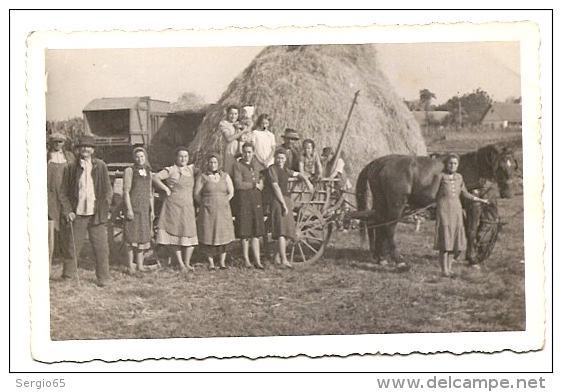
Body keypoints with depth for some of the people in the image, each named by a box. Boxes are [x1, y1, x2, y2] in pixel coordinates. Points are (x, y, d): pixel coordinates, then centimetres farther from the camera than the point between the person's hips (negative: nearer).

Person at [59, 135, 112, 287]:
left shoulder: (100, 166, 6)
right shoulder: (71, 168, 4)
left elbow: (107, 190, 8)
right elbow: (63, 193, 7)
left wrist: (105, 209, -2)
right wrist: (67, 211, -3)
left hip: (96, 214, 0)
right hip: (77, 213, 0)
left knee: (101, 247, 2)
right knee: (73, 246, 2)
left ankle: (103, 278, 12)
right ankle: (68, 275, 13)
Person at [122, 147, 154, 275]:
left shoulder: (148, 172, 15)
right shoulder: (129, 171, -2)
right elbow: (126, 191, -8)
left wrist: (152, 210, 14)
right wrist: (129, 209, -15)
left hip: (145, 208, 6)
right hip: (133, 206, -6)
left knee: (143, 235, 6)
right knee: (132, 235, -5)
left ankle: (140, 264, 13)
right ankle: (130, 266, 0)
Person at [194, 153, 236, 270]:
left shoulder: (225, 176, 8)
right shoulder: (202, 177, 2)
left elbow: (231, 192, 10)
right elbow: (196, 194, 3)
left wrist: (223, 203, 7)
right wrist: (206, 204, 6)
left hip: (223, 211, 2)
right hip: (207, 212, -2)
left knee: (223, 235, -1)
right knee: (208, 236, -2)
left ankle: (222, 262, 6)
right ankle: (211, 263, 4)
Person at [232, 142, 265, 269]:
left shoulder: (255, 163, 13)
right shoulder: (238, 165, -6)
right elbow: (238, 184, -16)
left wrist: (261, 181, 11)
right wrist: (254, 185, -9)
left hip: (256, 199, 5)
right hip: (243, 199, -5)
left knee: (256, 231, 3)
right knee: (245, 231, 0)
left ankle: (257, 260, 5)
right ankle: (246, 259, 12)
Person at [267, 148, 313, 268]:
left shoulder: (284, 170, 17)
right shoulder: (272, 169, -7)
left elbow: (298, 174, 33)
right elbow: (276, 187, -13)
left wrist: (306, 181, 14)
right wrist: (283, 204, -17)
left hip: (287, 200, 9)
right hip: (277, 201, -9)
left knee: (287, 230, 9)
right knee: (281, 231, -13)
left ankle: (276, 257, 17)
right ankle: (283, 259, -14)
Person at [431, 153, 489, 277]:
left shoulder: (459, 177, 12)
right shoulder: (440, 176, -5)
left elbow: (465, 194, 21)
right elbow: (433, 195, -5)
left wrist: (481, 200, 24)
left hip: (456, 211, 6)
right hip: (443, 210, -6)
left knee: (454, 240, 6)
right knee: (445, 240, -7)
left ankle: (449, 268, 14)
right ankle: (444, 270, -2)